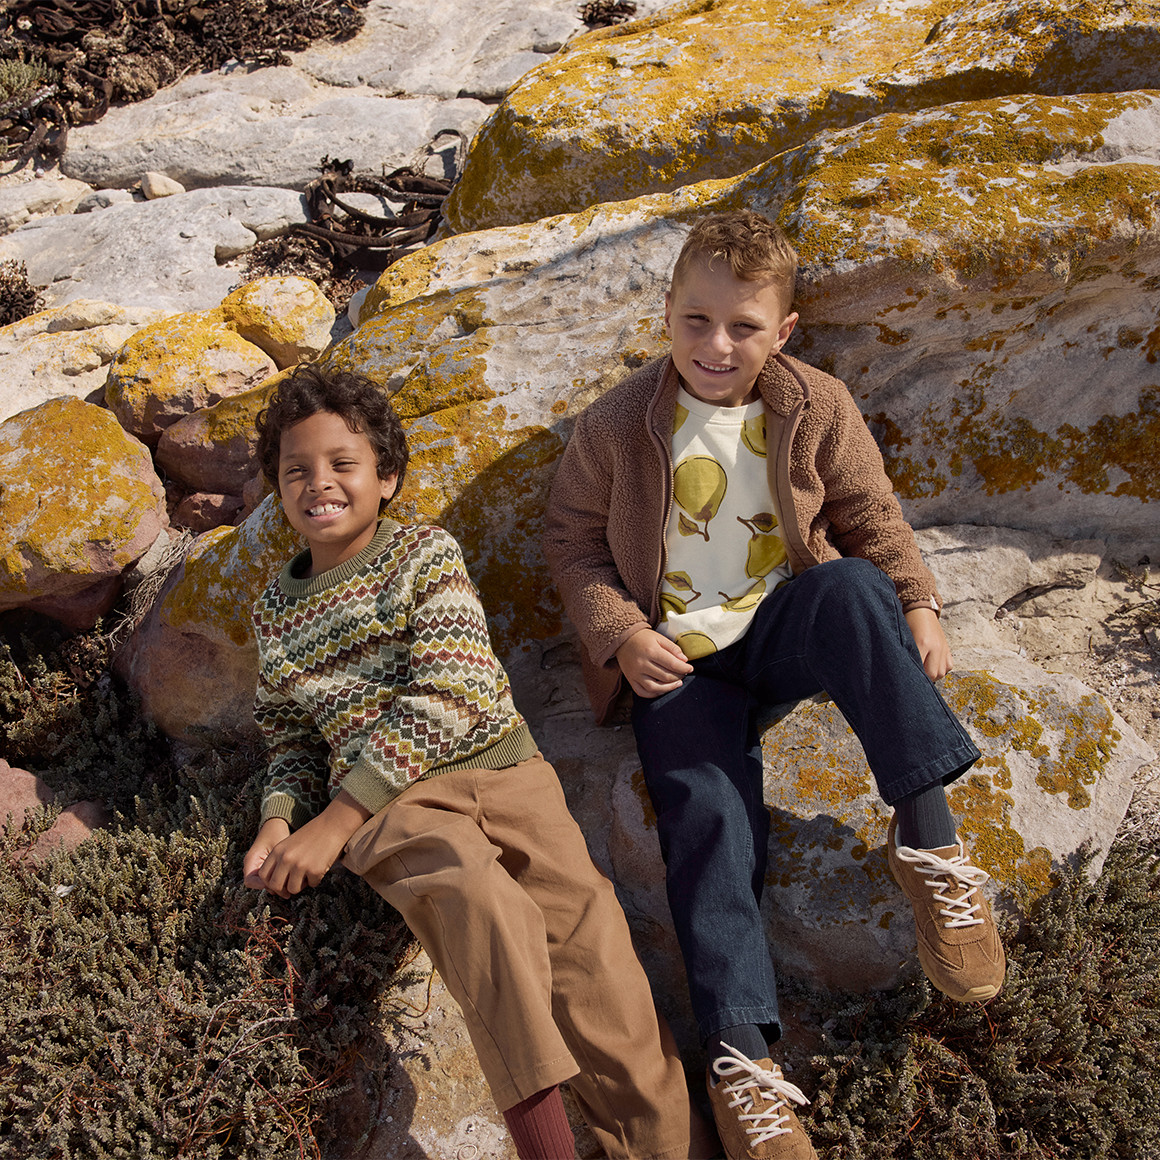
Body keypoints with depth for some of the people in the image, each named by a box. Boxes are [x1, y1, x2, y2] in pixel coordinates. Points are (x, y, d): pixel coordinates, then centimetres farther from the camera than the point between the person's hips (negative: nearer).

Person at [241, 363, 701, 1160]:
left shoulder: (425, 552, 6)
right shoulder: (278, 612, 19)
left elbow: (452, 696, -7)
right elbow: (293, 742, 25)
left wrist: (337, 819, -11)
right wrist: (280, 822, 1)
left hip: (496, 762, 0)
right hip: (391, 805, 0)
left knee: (579, 911, -23)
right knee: (475, 891, -32)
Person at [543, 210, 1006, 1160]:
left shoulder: (818, 409, 0)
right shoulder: (617, 424, -4)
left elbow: (872, 516, 9)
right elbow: (572, 539, 4)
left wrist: (917, 603, -7)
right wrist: (621, 632, -11)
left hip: (782, 627, 1)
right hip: (678, 660, -1)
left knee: (852, 589, -33)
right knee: (707, 815, -21)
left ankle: (928, 839, -28)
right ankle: (742, 1058, -19)